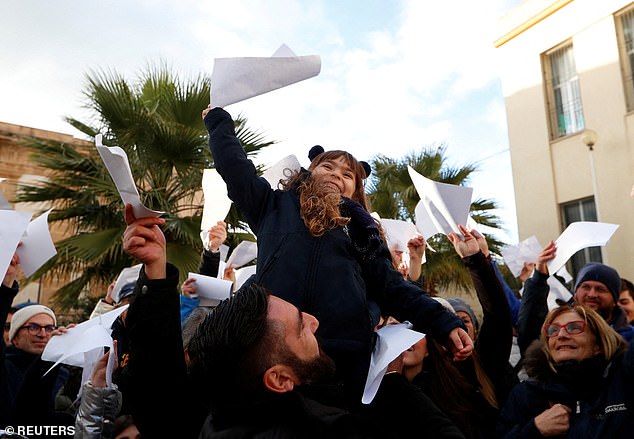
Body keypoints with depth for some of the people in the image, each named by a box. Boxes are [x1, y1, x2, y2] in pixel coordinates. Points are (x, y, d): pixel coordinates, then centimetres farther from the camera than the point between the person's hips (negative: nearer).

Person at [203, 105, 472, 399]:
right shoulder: (278, 205, 19)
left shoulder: (361, 229, 21)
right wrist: (219, 122, 31)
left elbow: (392, 287, 14)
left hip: (347, 352, 2)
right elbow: (234, 164, 18)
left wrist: (444, 324, 5)